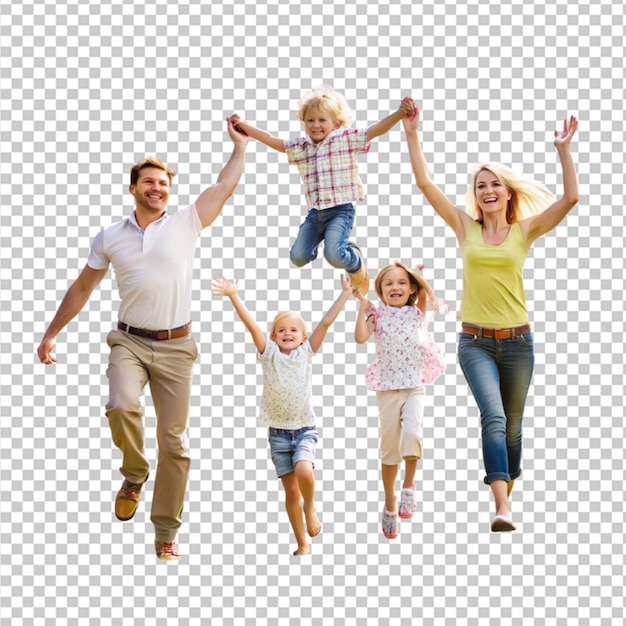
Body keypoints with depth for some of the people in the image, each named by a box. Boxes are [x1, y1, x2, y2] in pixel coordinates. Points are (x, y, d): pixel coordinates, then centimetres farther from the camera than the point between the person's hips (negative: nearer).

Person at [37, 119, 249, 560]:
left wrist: (240, 145, 7)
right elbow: (82, 289, 16)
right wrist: (52, 333, 17)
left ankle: (166, 533, 10)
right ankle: (135, 473, 1)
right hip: (130, 341, 0)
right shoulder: (110, 238, 8)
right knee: (122, 406, -29)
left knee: (174, 441, 0)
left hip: (175, 346, 0)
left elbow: (225, 187, 4)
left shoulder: (186, 224, 4)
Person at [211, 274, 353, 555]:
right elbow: (251, 324, -12)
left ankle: (310, 508, 3)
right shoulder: (269, 354, -1)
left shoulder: (306, 353, 0)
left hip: (305, 429, -1)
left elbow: (326, 323, -5)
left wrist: (345, 293, -11)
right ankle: (302, 545, 17)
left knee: (304, 471, -28)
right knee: (291, 491, 4)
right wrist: (234, 295, -23)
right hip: (278, 431, 1)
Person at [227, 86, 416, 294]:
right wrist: (243, 125, 12)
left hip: (341, 210, -5)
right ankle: (313, 248, 32)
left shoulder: (346, 139, -1)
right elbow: (272, 141, 16)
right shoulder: (299, 147, 12)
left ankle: (357, 266, 9)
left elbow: (377, 129, -9)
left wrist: (400, 113, -23)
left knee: (334, 254, -25)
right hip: (315, 212, 5)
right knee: (298, 257, -5)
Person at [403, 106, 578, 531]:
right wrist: (412, 134, -4)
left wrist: (564, 149, -15)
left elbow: (570, 197, -9)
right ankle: (502, 508, -25)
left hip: (517, 341, 1)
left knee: (512, 424, 12)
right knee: (493, 417, -18)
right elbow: (425, 182, 0)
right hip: (475, 341, -1)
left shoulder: (525, 231, 2)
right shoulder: (465, 228, 3)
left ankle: (506, 492, 30)